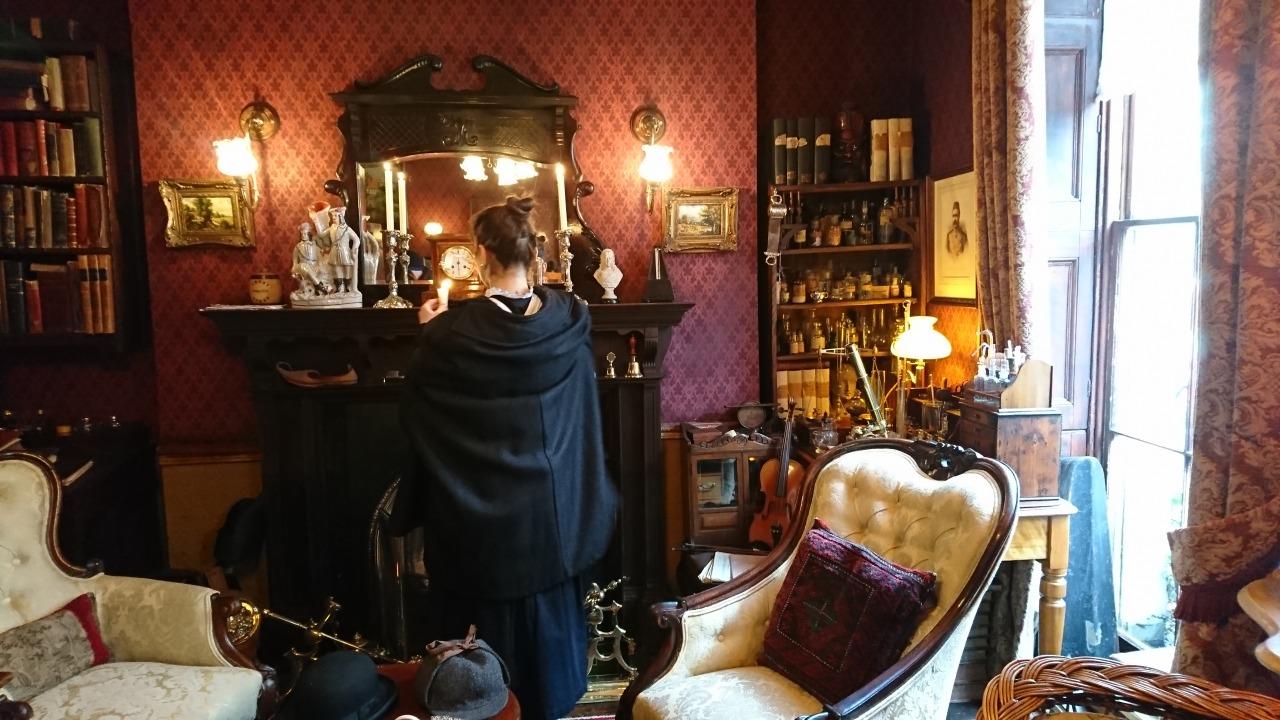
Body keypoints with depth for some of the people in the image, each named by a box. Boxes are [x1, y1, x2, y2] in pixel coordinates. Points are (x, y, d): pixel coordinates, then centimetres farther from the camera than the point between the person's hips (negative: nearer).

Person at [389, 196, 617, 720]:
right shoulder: (568, 319, -9)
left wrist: (430, 330, 10)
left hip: (477, 510, -3)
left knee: (483, 617, 14)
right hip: (549, 505, 3)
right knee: (545, 611, 20)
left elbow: (415, 401, -3)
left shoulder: (455, 329, -19)